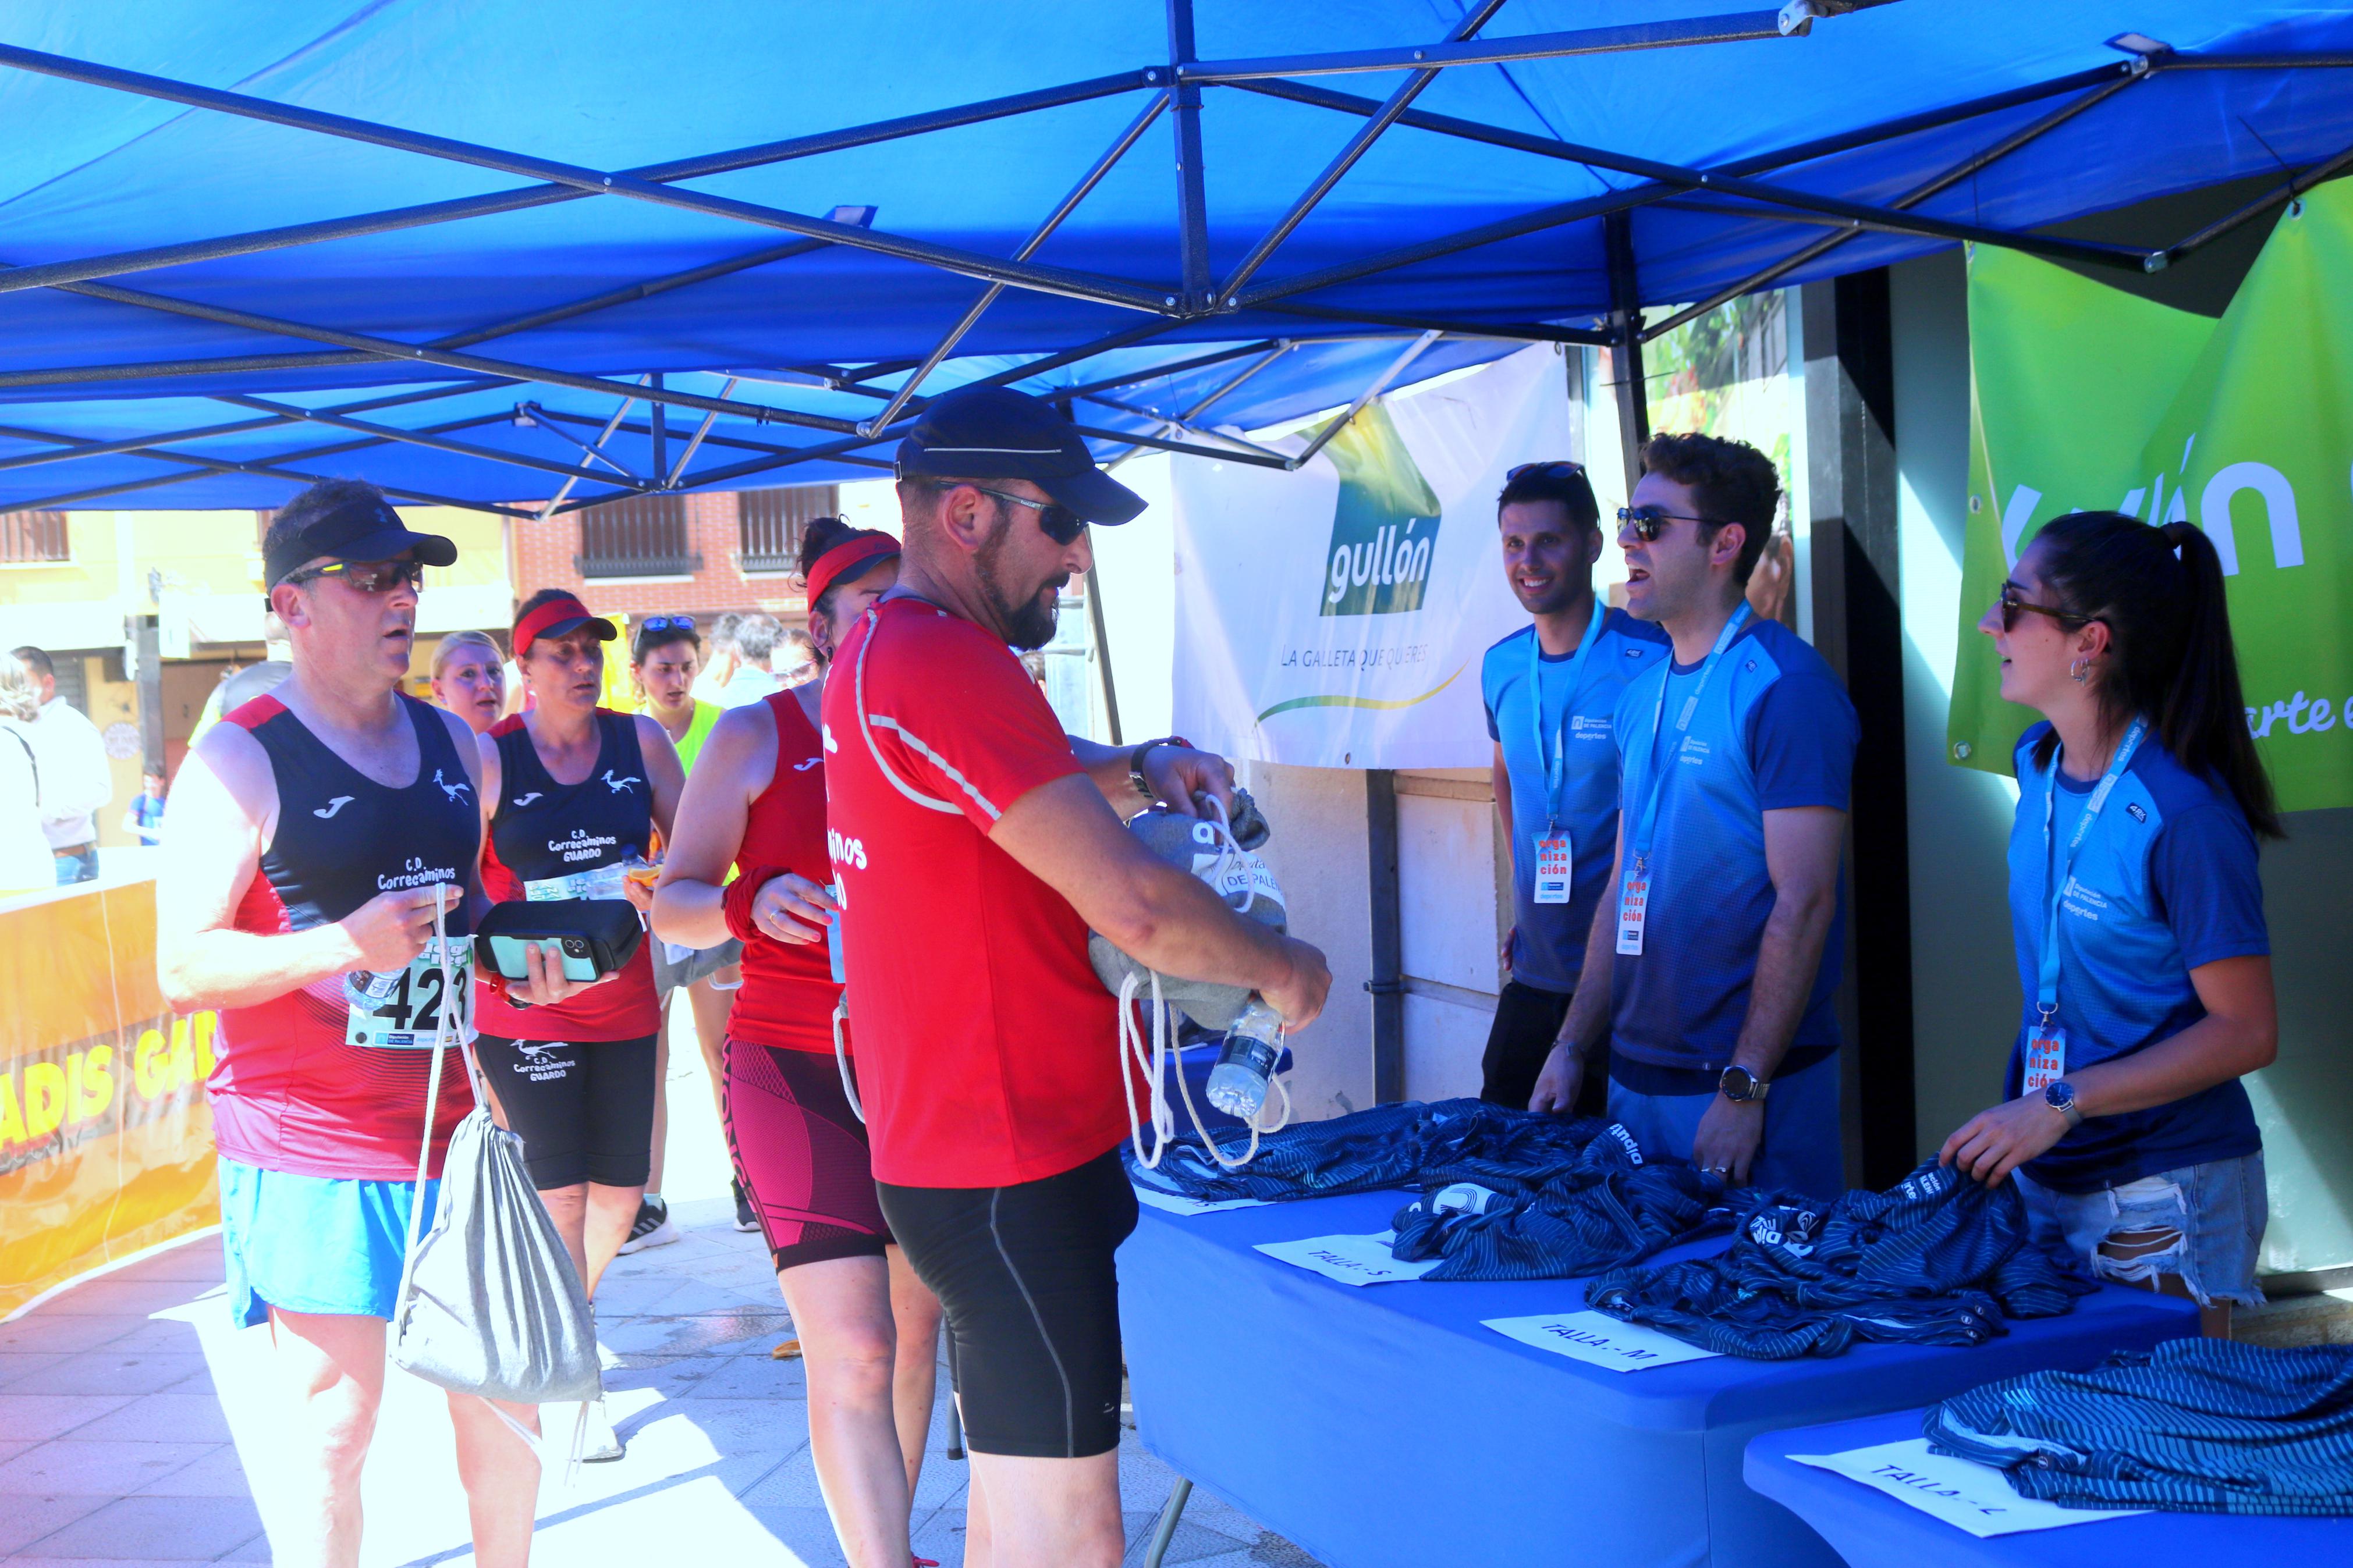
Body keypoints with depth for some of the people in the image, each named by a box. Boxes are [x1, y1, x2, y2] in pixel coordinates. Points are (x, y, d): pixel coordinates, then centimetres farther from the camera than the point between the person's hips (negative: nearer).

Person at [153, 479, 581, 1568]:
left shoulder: (456, 749, 12)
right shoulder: (241, 761, -8)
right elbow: (184, 968, -12)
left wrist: (522, 961, 4)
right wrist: (343, 945, -26)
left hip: (452, 1123, 6)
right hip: (311, 1152, -6)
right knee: (331, 1420, -2)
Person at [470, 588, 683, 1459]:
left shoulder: (640, 742, 3)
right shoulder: (488, 757, -5)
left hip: (624, 1001, 4)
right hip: (524, 1005, -4)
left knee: (620, 1193, 10)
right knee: (558, 1193, -6)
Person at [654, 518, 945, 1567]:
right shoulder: (756, 738, -1)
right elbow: (670, 905, -1)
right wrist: (752, 903, -22)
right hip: (795, 1069, -4)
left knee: (916, 1324, 12)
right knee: (853, 1351, -10)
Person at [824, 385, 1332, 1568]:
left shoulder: (878, 653, 13)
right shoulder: (942, 664, -21)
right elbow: (1132, 907, -25)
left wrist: (1130, 771, 11)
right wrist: (1282, 968, -8)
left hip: (945, 1147, 11)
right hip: (1008, 1170, -11)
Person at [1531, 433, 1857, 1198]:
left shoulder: (1783, 687, -13)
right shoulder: (1641, 694, 12)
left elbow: (1804, 903, -17)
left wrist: (1744, 1089, -19)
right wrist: (1573, 1047, 11)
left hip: (1749, 1079, -8)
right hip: (1635, 1073, 8)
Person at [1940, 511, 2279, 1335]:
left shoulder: (2182, 813, -21)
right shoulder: (2040, 762, 2)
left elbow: (2246, 1032, -18)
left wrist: (2062, 1107, -22)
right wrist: (2018, 1112, 11)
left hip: (2162, 1197, -7)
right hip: (2049, 1177, 7)